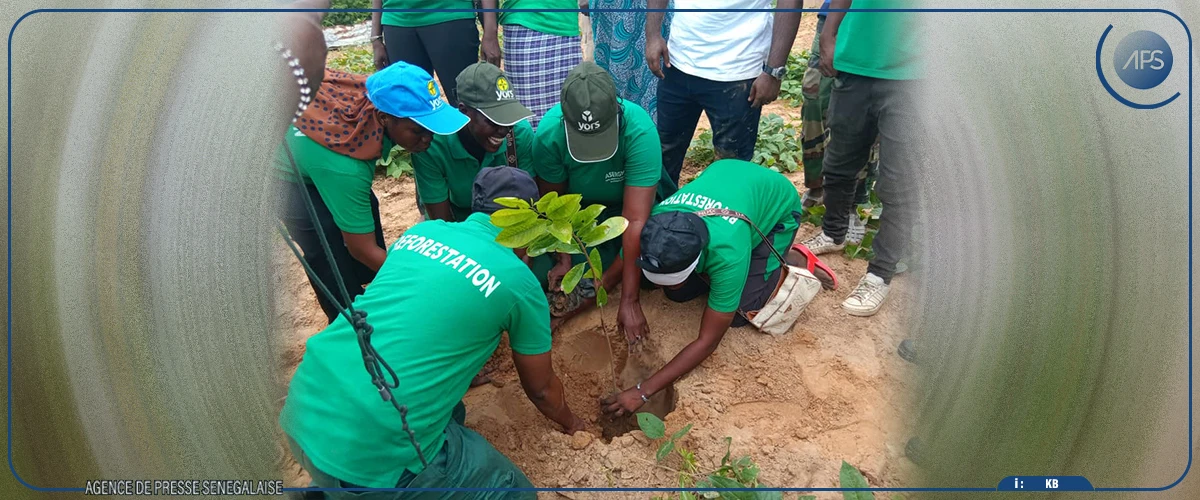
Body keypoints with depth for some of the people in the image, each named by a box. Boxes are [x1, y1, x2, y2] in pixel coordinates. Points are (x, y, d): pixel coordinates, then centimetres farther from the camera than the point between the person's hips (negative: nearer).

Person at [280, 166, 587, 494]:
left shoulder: (422, 231, 11)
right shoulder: (519, 281, -3)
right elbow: (541, 388, 12)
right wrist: (571, 424, 34)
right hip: (370, 457, -7)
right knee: (514, 490, 7)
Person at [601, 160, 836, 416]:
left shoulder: (727, 253, -42)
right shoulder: (656, 225, -32)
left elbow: (708, 341, -34)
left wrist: (643, 391, -36)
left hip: (777, 202, -4)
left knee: (739, 313, -14)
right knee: (678, 293, -6)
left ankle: (793, 261, 9)